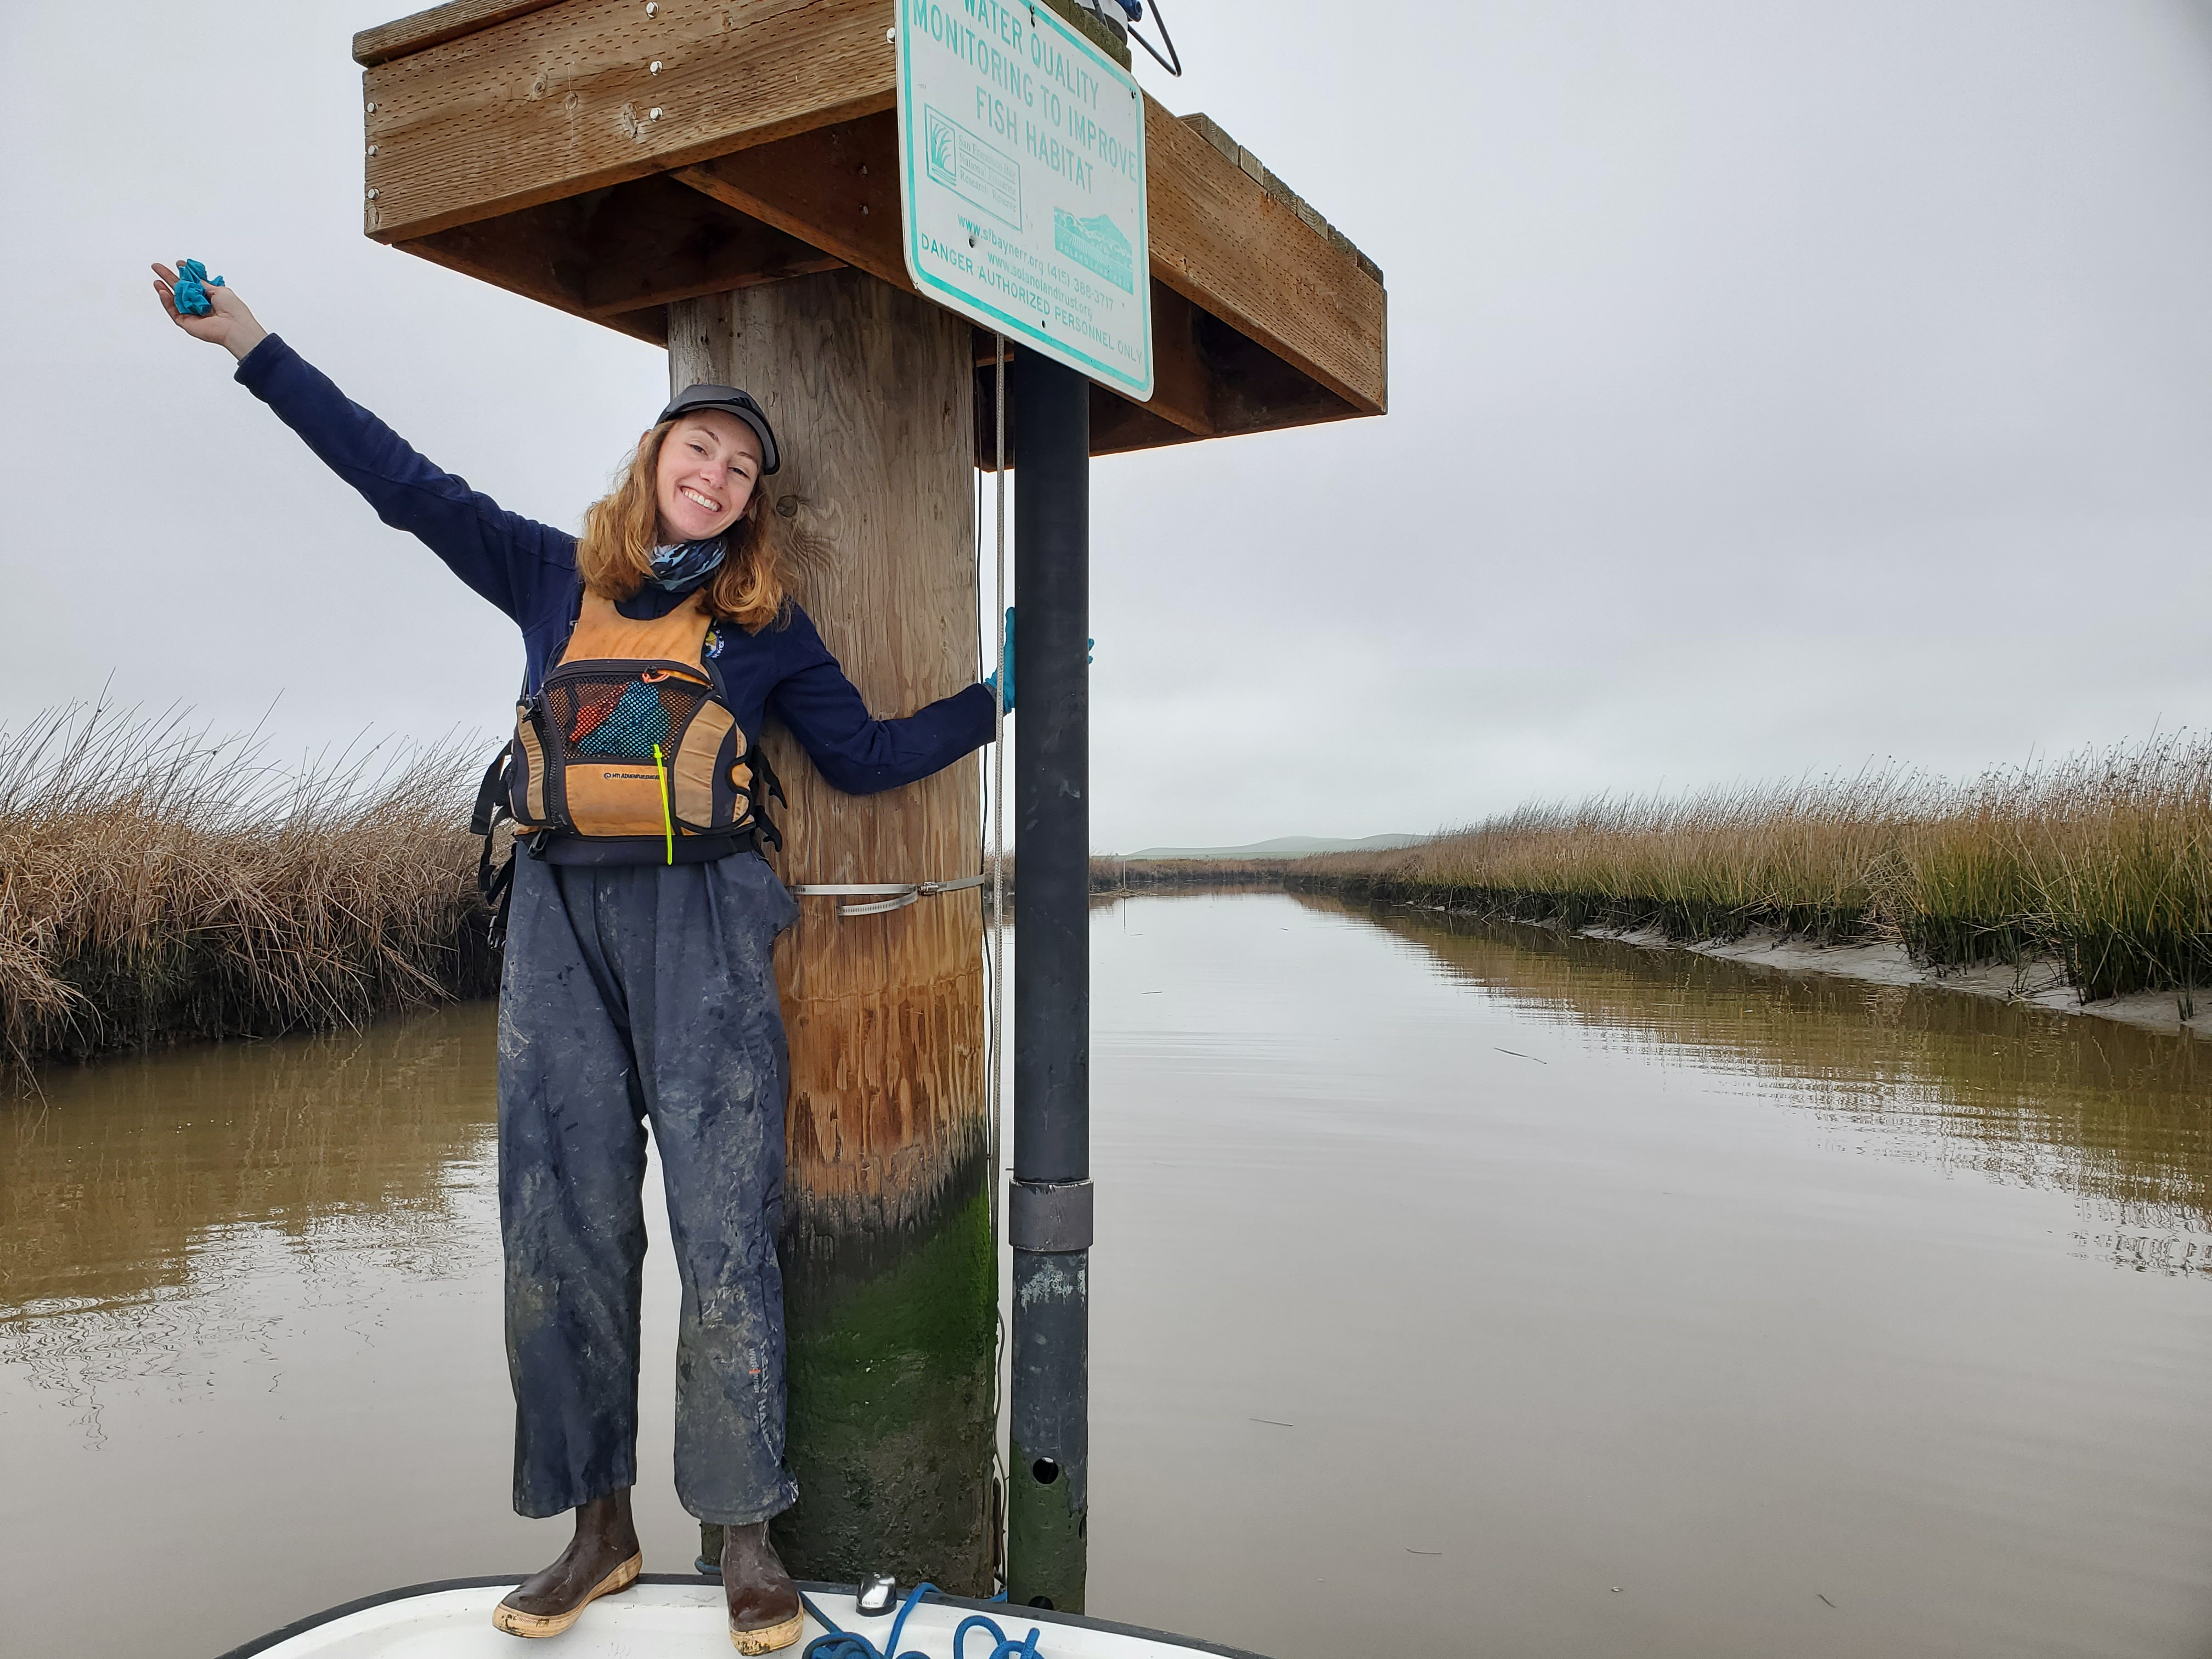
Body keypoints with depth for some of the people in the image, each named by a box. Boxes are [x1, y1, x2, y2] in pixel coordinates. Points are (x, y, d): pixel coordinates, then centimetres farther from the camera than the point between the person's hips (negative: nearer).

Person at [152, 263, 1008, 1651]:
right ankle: (599, 1530, 16)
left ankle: (748, 1539, 4)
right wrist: (252, 345, 16)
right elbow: (406, 483, 15)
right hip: (561, 915, 2)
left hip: (700, 920, -2)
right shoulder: (554, 577, 14)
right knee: (562, 1224, 2)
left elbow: (864, 756, 13)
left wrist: (998, 699, 8)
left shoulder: (766, 623, 11)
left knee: (724, 1224, -6)